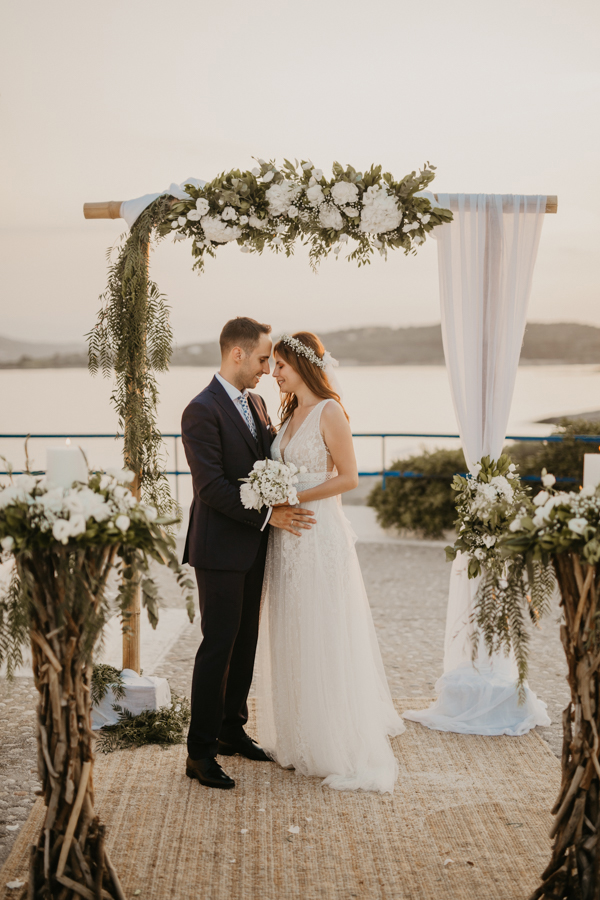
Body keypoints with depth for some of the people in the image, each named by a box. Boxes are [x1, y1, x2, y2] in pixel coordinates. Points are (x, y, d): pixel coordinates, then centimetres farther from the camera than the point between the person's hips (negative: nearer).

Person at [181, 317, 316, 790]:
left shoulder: (256, 403, 12)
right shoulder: (203, 411, -15)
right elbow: (212, 486, -21)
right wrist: (268, 516, -20)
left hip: (252, 547, 8)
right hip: (220, 549, -8)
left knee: (246, 641, 15)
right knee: (219, 645, -4)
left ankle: (232, 729, 30)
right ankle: (200, 752, 6)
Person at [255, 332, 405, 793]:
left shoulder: (329, 412, -11)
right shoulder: (290, 412, 14)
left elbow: (348, 477, -16)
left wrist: (294, 498, -17)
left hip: (320, 535, -8)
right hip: (288, 539, 8)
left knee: (324, 642, -2)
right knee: (291, 640, 13)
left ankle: (341, 748, 10)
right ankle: (301, 739, 25)